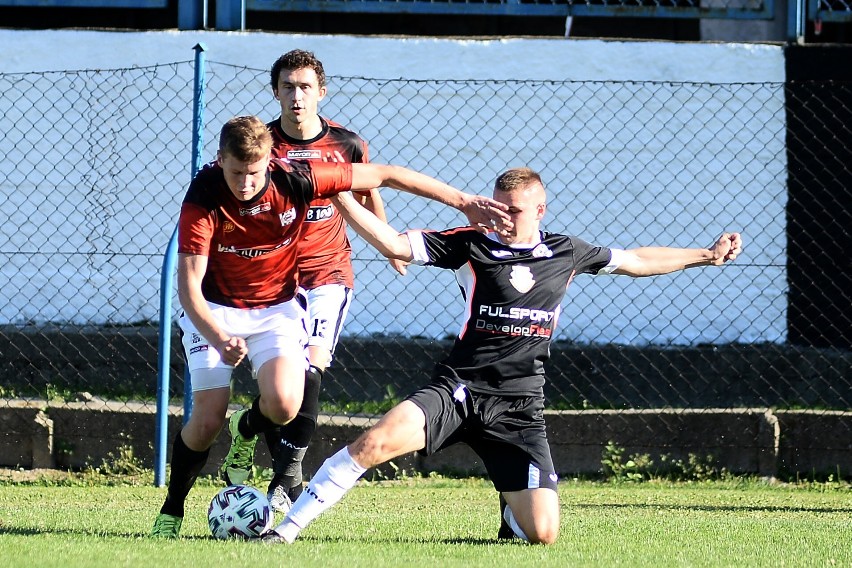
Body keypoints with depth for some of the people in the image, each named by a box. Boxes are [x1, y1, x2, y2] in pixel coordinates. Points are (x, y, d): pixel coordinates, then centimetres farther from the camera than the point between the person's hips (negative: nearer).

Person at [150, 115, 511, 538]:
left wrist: (462, 201, -12)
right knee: (207, 420, -12)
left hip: (277, 306, 1)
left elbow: (384, 176, -12)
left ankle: (245, 431, 14)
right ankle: (171, 513, 13)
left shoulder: (294, 179, -22)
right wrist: (219, 339, -44)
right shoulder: (203, 198, -25)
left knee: (284, 404, -23)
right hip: (214, 312, -1)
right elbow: (188, 285, -26)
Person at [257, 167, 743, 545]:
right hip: (459, 389, -2)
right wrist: (340, 198, -15)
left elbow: (636, 261, 24)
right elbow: (394, 244, -5)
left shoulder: (567, 253, 10)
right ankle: (289, 526, -17)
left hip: (519, 408, 2)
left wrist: (705, 256, 28)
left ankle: (512, 510, 28)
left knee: (542, 533, -11)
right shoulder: (472, 245, 1)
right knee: (375, 443, -28)